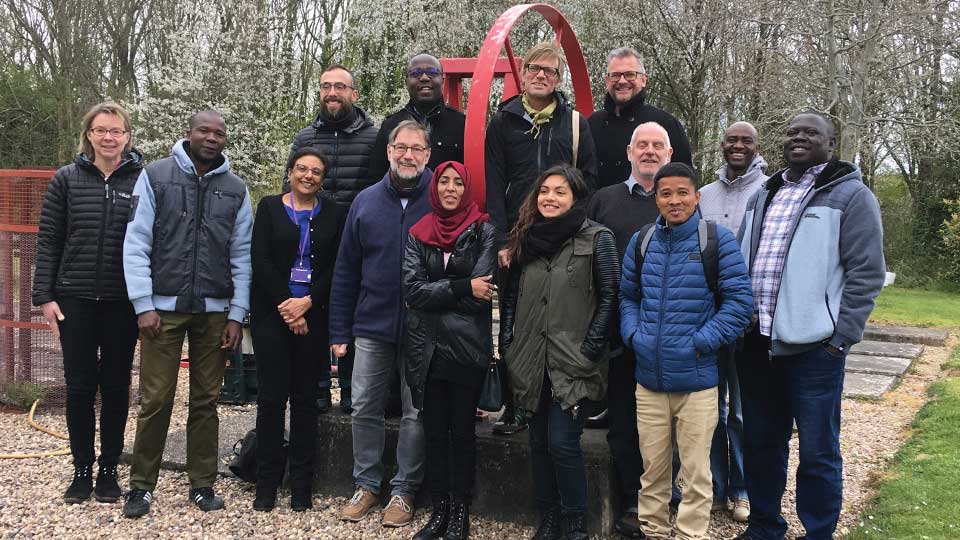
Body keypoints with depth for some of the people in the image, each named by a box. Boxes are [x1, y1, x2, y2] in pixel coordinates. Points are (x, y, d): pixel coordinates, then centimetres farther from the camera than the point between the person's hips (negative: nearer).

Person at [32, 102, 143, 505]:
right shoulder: (67, 179, 4)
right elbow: (48, 241, 4)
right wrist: (45, 296, -2)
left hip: (123, 302, -1)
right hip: (75, 300, 1)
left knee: (116, 386, 7)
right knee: (80, 385, 5)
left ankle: (109, 469, 20)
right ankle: (82, 469, 18)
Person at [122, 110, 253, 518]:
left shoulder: (235, 189, 9)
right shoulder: (155, 175, 2)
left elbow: (241, 255, 7)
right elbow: (136, 244, -2)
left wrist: (237, 315, 1)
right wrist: (144, 305, -9)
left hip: (214, 311, 2)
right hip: (164, 307, -2)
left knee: (206, 401, 7)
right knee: (155, 400, -1)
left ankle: (202, 484, 19)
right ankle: (141, 485, 14)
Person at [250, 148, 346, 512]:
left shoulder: (334, 214, 8)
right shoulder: (269, 208, 6)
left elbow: (337, 268, 2)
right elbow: (261, 260, -3)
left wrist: (306, 303, -11)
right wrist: (286, 306, -10)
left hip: (314, 315, 1)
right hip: (272, 314, -1)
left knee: (305, 398, 3)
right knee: (271, 396, -1)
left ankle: (302, 486, 10)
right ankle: (267, 484, 8)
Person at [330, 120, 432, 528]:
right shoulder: (366, 201, 4)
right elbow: (345, 271, 6)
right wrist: (339, 332, 4)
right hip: (372, 327, 3)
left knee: (416, 414, 6)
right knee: (364, 409, 9)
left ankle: (404, 490, 19)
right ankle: (367, 484, 24)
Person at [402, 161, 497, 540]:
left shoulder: (482, 231, -2)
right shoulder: (418, 234, 7)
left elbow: (481, 290, -12)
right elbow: (412, 289, -5)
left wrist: (435, 295, -7)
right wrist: (461, 288, -13)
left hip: (467, 348, -3)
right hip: (426, 349, 3)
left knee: (462, 432, 6)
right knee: (434, 432, 9)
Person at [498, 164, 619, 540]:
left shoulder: (598, 239, -5)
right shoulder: (526, 238, 11)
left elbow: (608, 298, -8)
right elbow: (511, 297, 15)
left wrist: (590, 351, -12)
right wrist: (507, 346, 8)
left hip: (573, 364, -5)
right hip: (532, 362, 5)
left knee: (562, 443, -9)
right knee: (539, 442, 11)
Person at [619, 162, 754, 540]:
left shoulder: (717, 239, -6)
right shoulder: (641, 241, 7)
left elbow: (739, 302, -8)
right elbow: (627, 296, 17)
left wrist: (702, 342, -14)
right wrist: (633, 335, 1)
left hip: (696, 380, -4)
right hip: (648, 378, 4)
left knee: (695, 472, 5)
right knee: (652, 467, 15)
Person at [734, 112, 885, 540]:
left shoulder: (850, 196, -2)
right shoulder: (763, 196, 17)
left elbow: (866, 274, -8)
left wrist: (841, 339, -13)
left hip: (812, 345, -6)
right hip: (755, 343, 6)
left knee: (818, 452, 1)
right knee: (760, 442, 15)